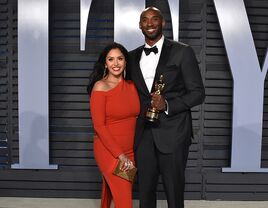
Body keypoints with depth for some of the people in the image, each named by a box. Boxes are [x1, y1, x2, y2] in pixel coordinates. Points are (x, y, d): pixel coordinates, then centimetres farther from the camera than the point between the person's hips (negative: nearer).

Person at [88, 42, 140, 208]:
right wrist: (120, 155, -15)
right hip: (109, 151, -5)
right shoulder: (100, 87, -10)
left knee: (111, 194, 18)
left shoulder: (131, 85, 5)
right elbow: (99, 125, -13)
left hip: (131, 151, 5)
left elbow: (137, 117, 9)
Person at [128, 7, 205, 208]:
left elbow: (198, 92, -4)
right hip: (143, 135, 4)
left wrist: (167, 105, -18)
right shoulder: (133, 56, 11)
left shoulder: (182, 52, -3)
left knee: (174, 192, 8)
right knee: (145, 191, 12)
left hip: (172, 134, -4)